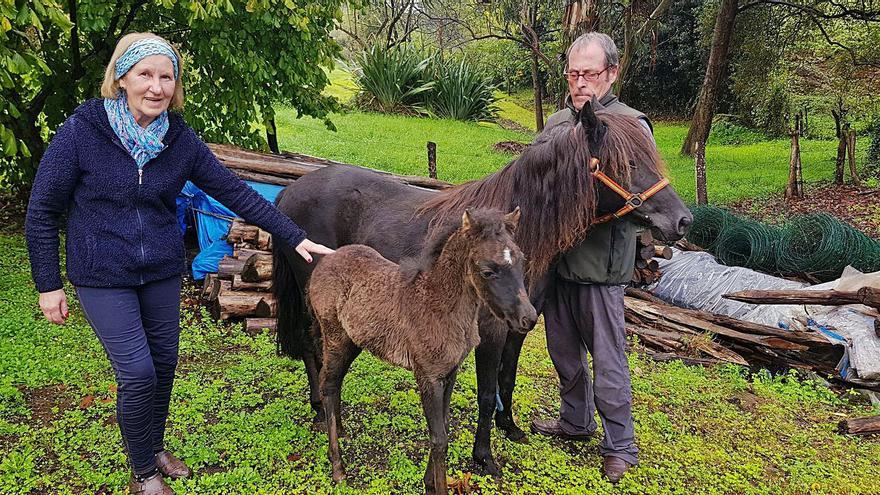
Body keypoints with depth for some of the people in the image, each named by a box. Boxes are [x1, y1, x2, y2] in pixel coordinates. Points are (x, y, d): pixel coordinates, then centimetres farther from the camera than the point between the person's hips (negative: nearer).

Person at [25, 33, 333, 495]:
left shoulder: (180, 139, -5)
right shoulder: (82, 131, -15)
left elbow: (235, 192, -3)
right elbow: (42, 211, -7)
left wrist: (294, 237, -7)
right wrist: (48, 285, -7)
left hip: (163, 273, 4)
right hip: (102, 278, -4)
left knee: (164, 365, 14)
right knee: (138, 374, -6)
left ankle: (155, 446, 40)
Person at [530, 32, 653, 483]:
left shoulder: (631, 125, -9)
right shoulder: (555, 122, 9)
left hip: (601, 264, -6)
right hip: (555, 257, 6)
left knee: (607, 363, 3)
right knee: (564, 352, 20)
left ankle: (619, 447, 21)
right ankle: (575, 421, 41)